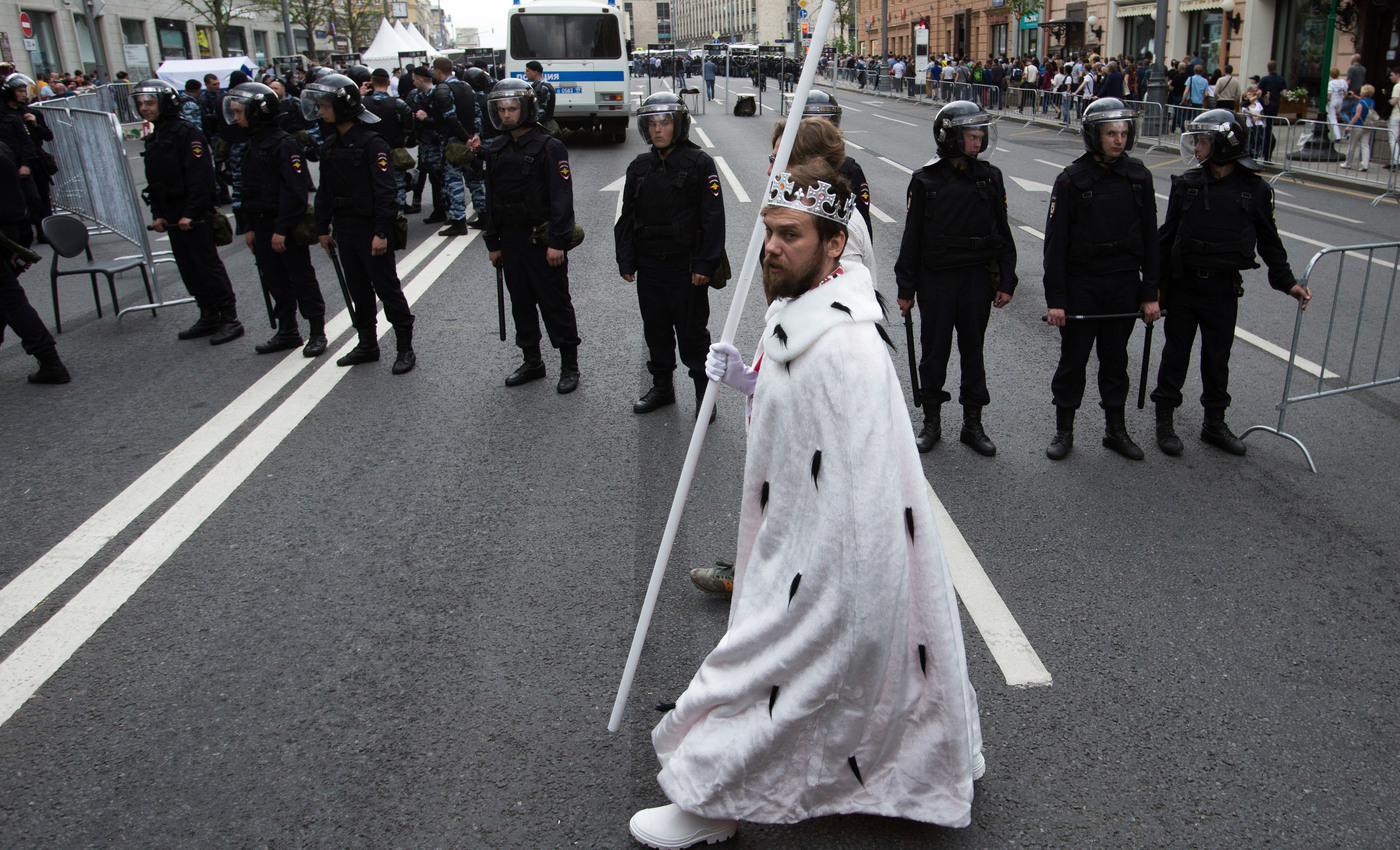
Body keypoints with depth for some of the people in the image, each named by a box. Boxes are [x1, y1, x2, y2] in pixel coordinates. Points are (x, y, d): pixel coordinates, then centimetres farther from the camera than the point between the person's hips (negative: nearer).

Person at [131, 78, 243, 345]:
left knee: (208, 265, -7)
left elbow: (200, 176, -18)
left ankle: (229, 320, -2)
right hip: (172, 217, 9)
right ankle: (208, 317, 19)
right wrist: (157, 214, 10)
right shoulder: (154, 139, 17)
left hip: (195, 215, -9)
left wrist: (191, 213, -21)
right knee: (188, 268, 11)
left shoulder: (186, 133, -11)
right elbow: (154, 181, 20)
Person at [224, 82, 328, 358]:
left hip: (287, 226, -8)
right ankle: (287, 332, 23)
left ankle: (317, 332, 11)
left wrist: (282, 229, -21)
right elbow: (247, 190, 16)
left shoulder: (284, 144, -14)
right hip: (262, 225, 8)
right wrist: (248, 227, 11)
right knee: (274, 280, 12)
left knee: (301, 278, 1)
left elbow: (295, 190, -19)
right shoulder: (252, 144, 13)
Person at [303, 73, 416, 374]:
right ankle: (367, 344, 26)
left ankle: (405, 348, 8)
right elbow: (324, 191, 16)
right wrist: (323, 228, 15)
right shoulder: (329, 145, 10)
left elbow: (386, 190, -19)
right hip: (344, 228, 8)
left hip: (371, 228, -7)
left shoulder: (371, 142, -14)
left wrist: (382, 232, -23)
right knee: (358, 289, 14)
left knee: (387, 287, -1)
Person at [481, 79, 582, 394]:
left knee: (555, 304, -1)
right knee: (521, 303, 13)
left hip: (543, 240, -6)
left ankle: (569, 365, 10)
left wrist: (557, 242, -19)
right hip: (511, 241, 7)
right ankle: (532, 361, 26)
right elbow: (491, 199, 15)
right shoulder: (496, 150, 10)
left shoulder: (549, 147, -10)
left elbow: (562, 199, -14)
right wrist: (492, 243, 13)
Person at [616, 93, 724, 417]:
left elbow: (713, 217, -10)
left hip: (686, 267, -5)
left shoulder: (699, 163, -7)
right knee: (655, 329, 15)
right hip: (649, 267, 5)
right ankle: (662, 387, 30)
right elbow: (626, 217, 13)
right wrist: (626, 261, 6)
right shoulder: (639, 167, 8)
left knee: (692, 331, 2)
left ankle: (704, 391, 16)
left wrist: (705, 264, -14)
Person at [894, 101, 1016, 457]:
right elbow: (912, 237, -2)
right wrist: (906, 289, -2)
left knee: (973, 351, 10)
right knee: (934, 351, 8)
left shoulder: (990, 177, 1)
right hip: (936, 280, -2)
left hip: (978, 279, 2)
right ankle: (931, 423, 23)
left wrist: (1006, 282, 2)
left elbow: (1002, 234, 6)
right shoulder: (926, 181, -5)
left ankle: (973, 424, 22)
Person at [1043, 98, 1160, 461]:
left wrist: (1150, 293, 2)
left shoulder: (1138, 176, 1)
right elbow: (1055, 243, -10)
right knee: (1073, 359, 6)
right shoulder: (1072, 180, -10)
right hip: (1080, 285, -3)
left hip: (1124, 286, 3)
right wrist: (1055, 299, -13)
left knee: (1116, 359, 14)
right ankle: (1064, 430, 20)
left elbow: (1150, 238, 5)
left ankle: (1115, 429, 26)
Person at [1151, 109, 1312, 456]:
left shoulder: (1255, 190, -2)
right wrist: (1154, 282, 0)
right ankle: (1164, 420, 17)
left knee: (1218, 358, 11)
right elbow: (1166, 236, 3)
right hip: (1183, 287, 0)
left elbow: (1269, 241, 7)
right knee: (1176, 355, 6)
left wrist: (1287, 282, 0)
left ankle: (1214, 423, 25)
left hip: (1223, 290, 1)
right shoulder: (1186, 184, -2)